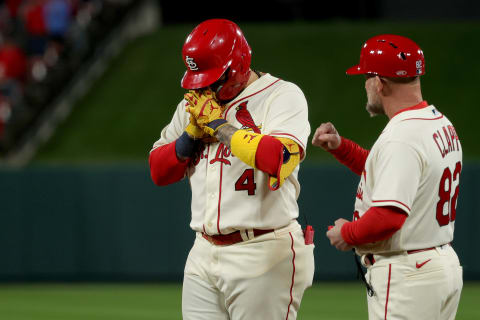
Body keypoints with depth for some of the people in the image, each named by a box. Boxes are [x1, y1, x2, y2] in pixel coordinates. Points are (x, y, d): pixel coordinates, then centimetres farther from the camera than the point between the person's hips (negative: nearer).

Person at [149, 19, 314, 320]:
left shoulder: (283, 96, -5)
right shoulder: (195, 103, 16)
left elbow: (281, 159, -24)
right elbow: (158, 171, 14)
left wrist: (219, 124, -16)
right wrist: (193, 132, -3)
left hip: (263, 257, -7)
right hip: (204, 255, 7)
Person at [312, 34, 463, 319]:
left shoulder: (402, 138, -21)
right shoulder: (442, 124, 11)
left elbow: (389, 216, -30)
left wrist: (348, 233, -12)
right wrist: (340, 146, 17)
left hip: (406, 275, -10)